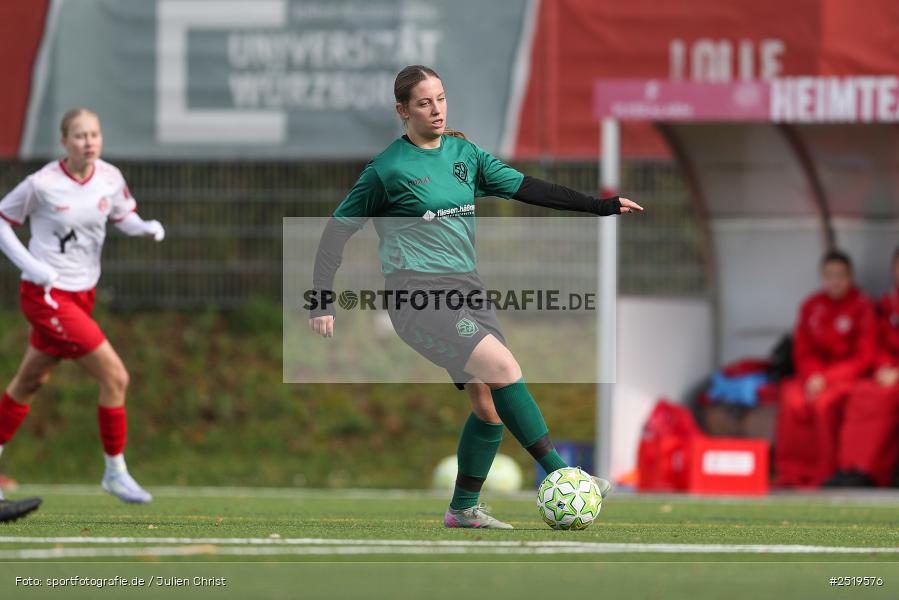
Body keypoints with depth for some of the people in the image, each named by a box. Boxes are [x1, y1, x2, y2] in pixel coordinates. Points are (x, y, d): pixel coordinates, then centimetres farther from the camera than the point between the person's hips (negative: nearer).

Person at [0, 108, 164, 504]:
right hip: (46, 295, -7)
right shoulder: (42, 184, -17)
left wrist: (148, 228, -11)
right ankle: (115, 472, 0)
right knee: (115, 376, -12)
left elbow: (124, 218, 12)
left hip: (81, 295, 7)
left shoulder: (110, 178, -2)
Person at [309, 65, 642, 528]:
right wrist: (321, 301, -5)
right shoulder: (387, 169, -5)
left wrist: (602, 206, 7)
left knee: (490, 403, 1)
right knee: (504, 369, -22)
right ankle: (559, 477, -20)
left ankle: (463, 509, 15)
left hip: (467, 290, 7)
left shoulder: (464, 155, 12)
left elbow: (526, 189, 12)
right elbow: (337, 230, 0)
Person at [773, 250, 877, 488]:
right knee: (793, 401, -27)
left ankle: (825, 476, -25)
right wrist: (813, 376, -12)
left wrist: (827, 378, -16)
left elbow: (864, 357, -8)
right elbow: (803, 352, 9)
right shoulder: (811, 306, 7)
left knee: (825, 402, -34)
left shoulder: (862, 306, -6)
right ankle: (792, 474, -23)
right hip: (815, 372, 4)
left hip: (849, 376, -4)